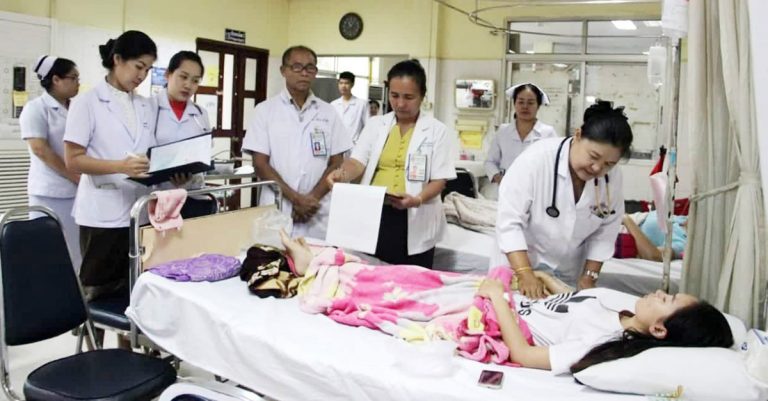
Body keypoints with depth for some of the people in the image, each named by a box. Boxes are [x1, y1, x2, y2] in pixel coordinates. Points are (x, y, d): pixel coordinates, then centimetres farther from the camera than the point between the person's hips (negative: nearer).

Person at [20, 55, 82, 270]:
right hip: (50, 194, -5)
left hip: (79, 191, 6)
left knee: (76, 253, 7)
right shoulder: (35, 108, -5)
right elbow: (40, 149, -14)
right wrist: (77, 178, -14)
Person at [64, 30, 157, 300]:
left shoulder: (146, 108, 13)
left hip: (140, 213, 5)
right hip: (103, 215, -5)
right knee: (100, 292, 2)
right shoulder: (87, 103, -4)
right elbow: (73, 160, -9)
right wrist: (121, 166, -23)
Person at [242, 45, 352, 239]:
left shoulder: (328, 113, 7)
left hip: (318, 215, 1)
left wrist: (311, 198, -8)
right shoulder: (265, 110, 2)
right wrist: (296, 198, -11)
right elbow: (260, 164, -2)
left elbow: (337, 163, 5)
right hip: (276, 212, -1)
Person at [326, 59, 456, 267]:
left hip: (414, 222, -2)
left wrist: (417, 199, -22)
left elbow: (439, 179, -3)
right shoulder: (375, 124, 10)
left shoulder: (436, 130, 2)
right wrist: (343, 174, -22)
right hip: (374, 216, 2)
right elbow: (358, 162, 1)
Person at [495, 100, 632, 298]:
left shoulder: (612, 178, -14)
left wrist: (589, 276, -9)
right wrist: (526, 275, -33)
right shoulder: (536, 159, -28)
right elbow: (509, 222, -28)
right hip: (518, 263, -3)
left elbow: (605, 233, -3)